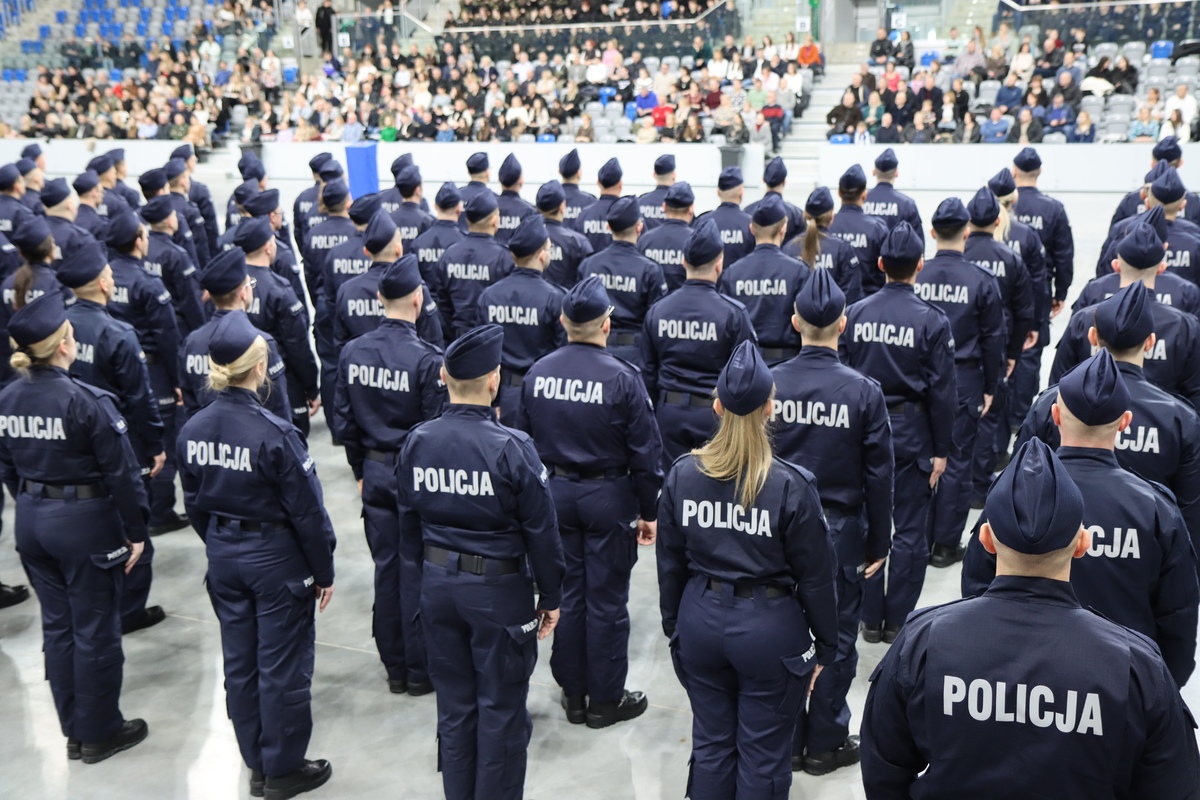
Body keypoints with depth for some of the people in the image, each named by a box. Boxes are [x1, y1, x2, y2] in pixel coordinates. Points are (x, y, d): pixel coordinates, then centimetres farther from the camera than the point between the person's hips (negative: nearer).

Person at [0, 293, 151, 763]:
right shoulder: (88, 401, -20)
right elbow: (122, 473, -17)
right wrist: (136, 531, -7)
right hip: (86, 522, -7)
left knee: (56, 626, 17)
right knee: (95, 631, 7)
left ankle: (73, 731, 29)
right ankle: (99, 733, 20)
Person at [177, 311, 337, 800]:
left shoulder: (193, 429, -4)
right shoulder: (273, 433, -23)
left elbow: (194, 504, 7)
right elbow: (308, 511, -17)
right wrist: (324, 571, -5)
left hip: (223, 558, 6)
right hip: (276, 559, -6)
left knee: (239, 664, 16)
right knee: (282, 667, 8)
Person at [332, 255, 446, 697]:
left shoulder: (352, 352, -3)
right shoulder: (427, 358, -19)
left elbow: (344, 420, 4)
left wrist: (360, 469, 16)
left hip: (375, 473, 5)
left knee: (386, 568, 14)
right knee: (416, 570, 6)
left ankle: (394, 668, 25)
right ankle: (419, 670, 18)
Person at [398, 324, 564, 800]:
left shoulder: (417, 442, -5)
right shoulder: (512, 448, -20)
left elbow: (409, 520, 6)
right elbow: (541, 531, -13)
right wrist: (551, 597, -1)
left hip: (437, 584, 5)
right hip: (499, 588, -5)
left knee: (453, 703, 18)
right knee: (501, 710, 10)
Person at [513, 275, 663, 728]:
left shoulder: (537, 373, -4)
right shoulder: (622, 378, -15)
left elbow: (523, 439, 5)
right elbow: (645, 453, -11)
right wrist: (649, 512, -1)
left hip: (554, 494, 4)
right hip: (609, 498, -4)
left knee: (566, 594, 14)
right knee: (606, 600, 7)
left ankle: (572, 694, 26)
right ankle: (605, 700, 19)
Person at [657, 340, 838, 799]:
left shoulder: (682, 474, -5)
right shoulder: (792, 485, -15)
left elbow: (671, 565, 4)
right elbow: (815, 578, -8)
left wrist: (674, 627, 17)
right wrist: (825, 647, 5)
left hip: (701, 621, 4)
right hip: (770, 627, -3)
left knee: (710, 744, 18)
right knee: (763, 755, 11)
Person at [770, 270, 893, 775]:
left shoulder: (768, 385, -10)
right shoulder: (864, 392, -13)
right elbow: (878, 477, -8)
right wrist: (878, 544, 4)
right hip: (841, 532, -2)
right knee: (836, 639, 12)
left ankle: (787, 740, 26)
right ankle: (825, 744, 24)